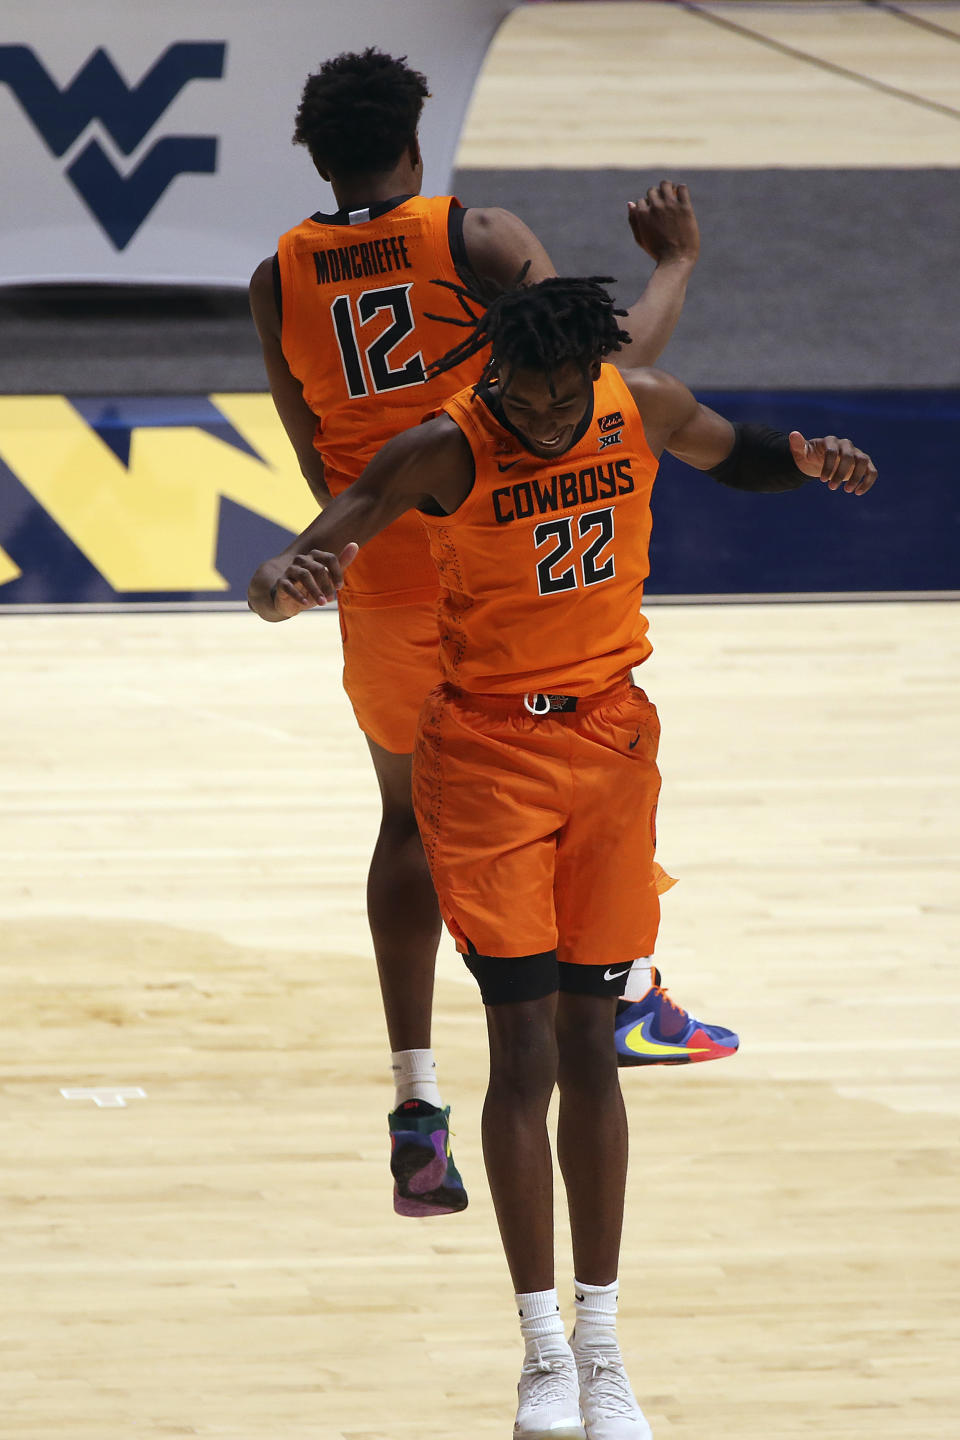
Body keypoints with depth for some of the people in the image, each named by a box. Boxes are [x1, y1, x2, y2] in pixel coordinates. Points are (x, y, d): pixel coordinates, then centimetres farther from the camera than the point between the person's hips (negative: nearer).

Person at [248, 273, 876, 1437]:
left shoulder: (645, 410, -6)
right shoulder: (445, 455, -19)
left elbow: (729, 455, 18)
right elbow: (291, 576, -26)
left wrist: (802, 459, -4)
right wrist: (287, 584, -51)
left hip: (611, 738, 3)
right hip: (488, 754, -3)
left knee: (590, 1047, 6)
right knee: (524, 1053, -9)